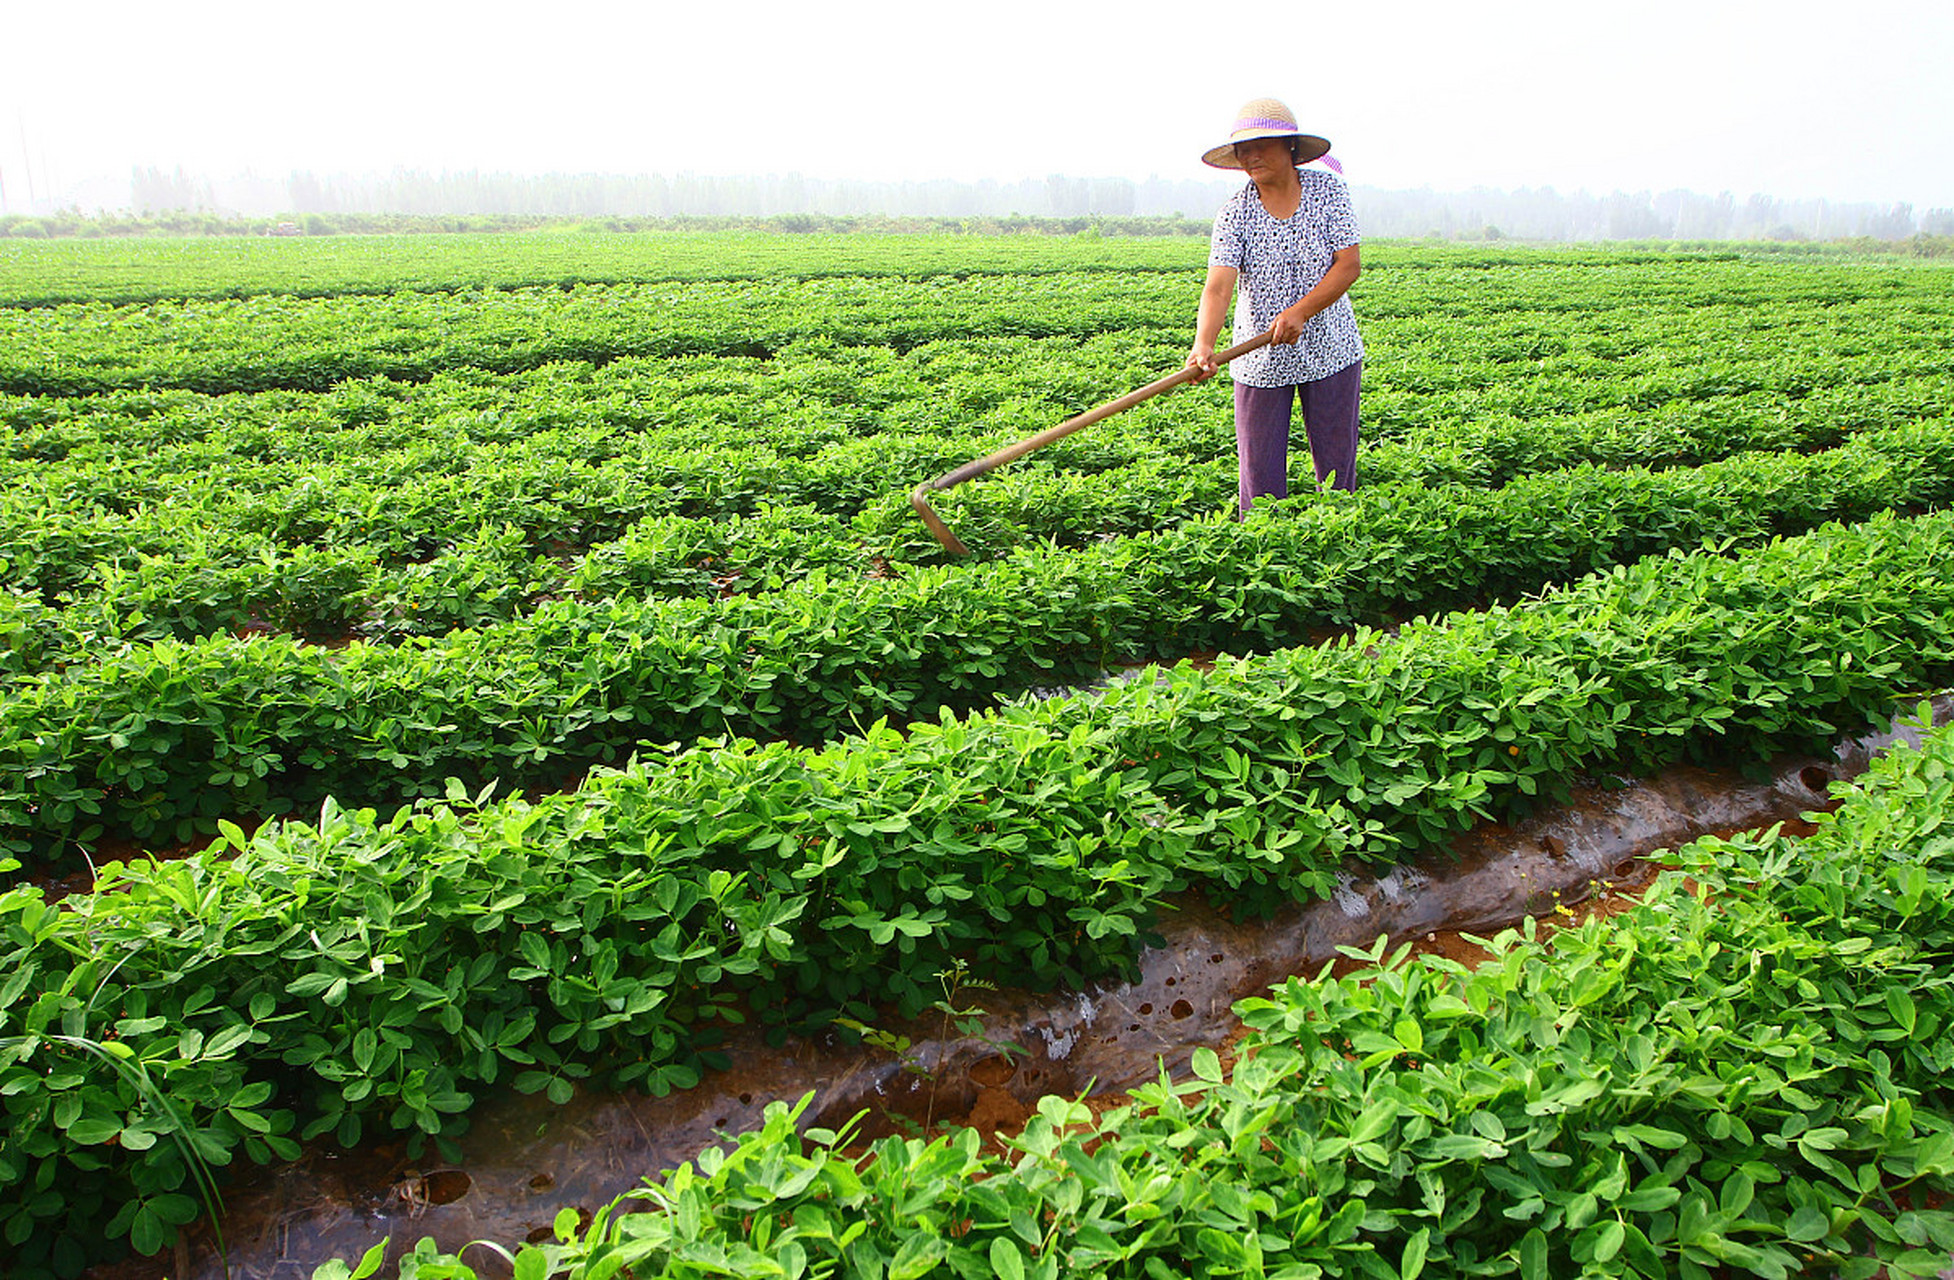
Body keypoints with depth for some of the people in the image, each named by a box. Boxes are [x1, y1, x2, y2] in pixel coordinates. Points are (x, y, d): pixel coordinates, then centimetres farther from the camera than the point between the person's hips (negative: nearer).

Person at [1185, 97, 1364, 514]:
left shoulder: (1328, 191, -4)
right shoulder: (1235, 213, -8)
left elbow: (1349, 266, -9)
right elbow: (1218, 287, -20)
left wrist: (1300, 312, -23)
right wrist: (1203, 346, -38)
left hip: (1330, 351, 1)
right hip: (1260, 359, 0)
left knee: (1336, 467, 8)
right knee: (1260, 474, 1)